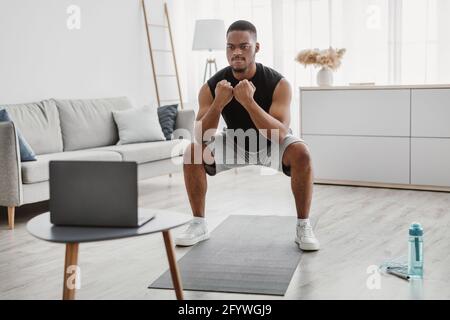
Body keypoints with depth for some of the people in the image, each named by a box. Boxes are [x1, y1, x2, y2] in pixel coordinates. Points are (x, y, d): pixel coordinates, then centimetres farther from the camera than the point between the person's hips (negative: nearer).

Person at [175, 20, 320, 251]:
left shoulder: (277, 83, -29)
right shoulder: (211, 86, -23)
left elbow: (280, 135, -39)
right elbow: (201, 139, -28)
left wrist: (249, 102, -51)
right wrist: (218, 104, -45)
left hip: (271, 145, -2)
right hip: (235, 143, 2)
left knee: (301, 153, -33)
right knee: (192, 152, -19)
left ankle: (303, 226, -15)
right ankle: (199, 224, -4)